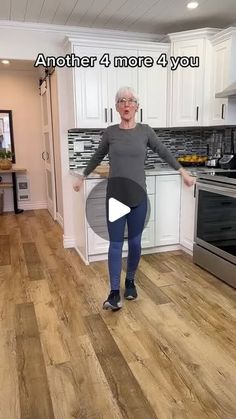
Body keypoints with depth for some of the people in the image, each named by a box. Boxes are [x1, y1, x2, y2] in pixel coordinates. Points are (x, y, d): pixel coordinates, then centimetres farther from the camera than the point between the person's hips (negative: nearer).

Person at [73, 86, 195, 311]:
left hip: (138, 195, 1)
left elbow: (164, 152, 12)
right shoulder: (110, 132, 1)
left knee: (135, 242, 10)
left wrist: (183, 172, 16)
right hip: (115, 195, 0)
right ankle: (114, 292, 6)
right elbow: (97, 157, 15)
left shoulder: (145, 131, 1)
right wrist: (82, 177, 23)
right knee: (115, 243, -1)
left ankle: (130, 282, 31)